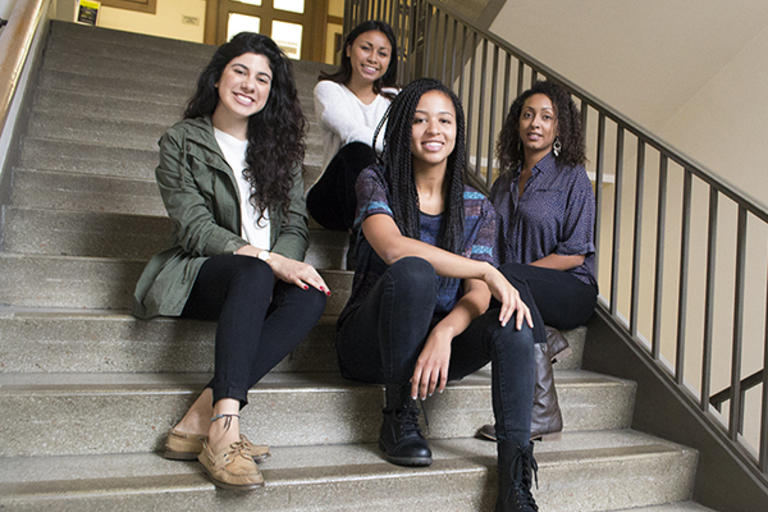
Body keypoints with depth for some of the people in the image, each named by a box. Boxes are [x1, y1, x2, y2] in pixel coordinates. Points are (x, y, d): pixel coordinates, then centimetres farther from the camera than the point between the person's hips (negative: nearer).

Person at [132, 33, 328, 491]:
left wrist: (286, 264, -16)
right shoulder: (181, 142, 5)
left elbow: (296, 225, 8)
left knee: (312, 295, -30)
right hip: (199, 276, -3)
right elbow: (195, 228, -9)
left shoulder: (279, 147, 16)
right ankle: (224, 430, -42)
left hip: (270, 275, 4)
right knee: (254, 274, -37)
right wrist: (268, 260, -22)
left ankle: (202, 417, -34)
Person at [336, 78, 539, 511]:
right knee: (414, 271, -34)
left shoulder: (477, 208, 4)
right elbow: (394, 248, -25)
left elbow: (477, 295, -8)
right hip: (370, 343, -2)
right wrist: (488, 271, -27)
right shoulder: (376, 182, -4)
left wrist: (444, 332, -31)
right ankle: (399, 418, -16)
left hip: (441, 339, 3)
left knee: (513, 324, -27)